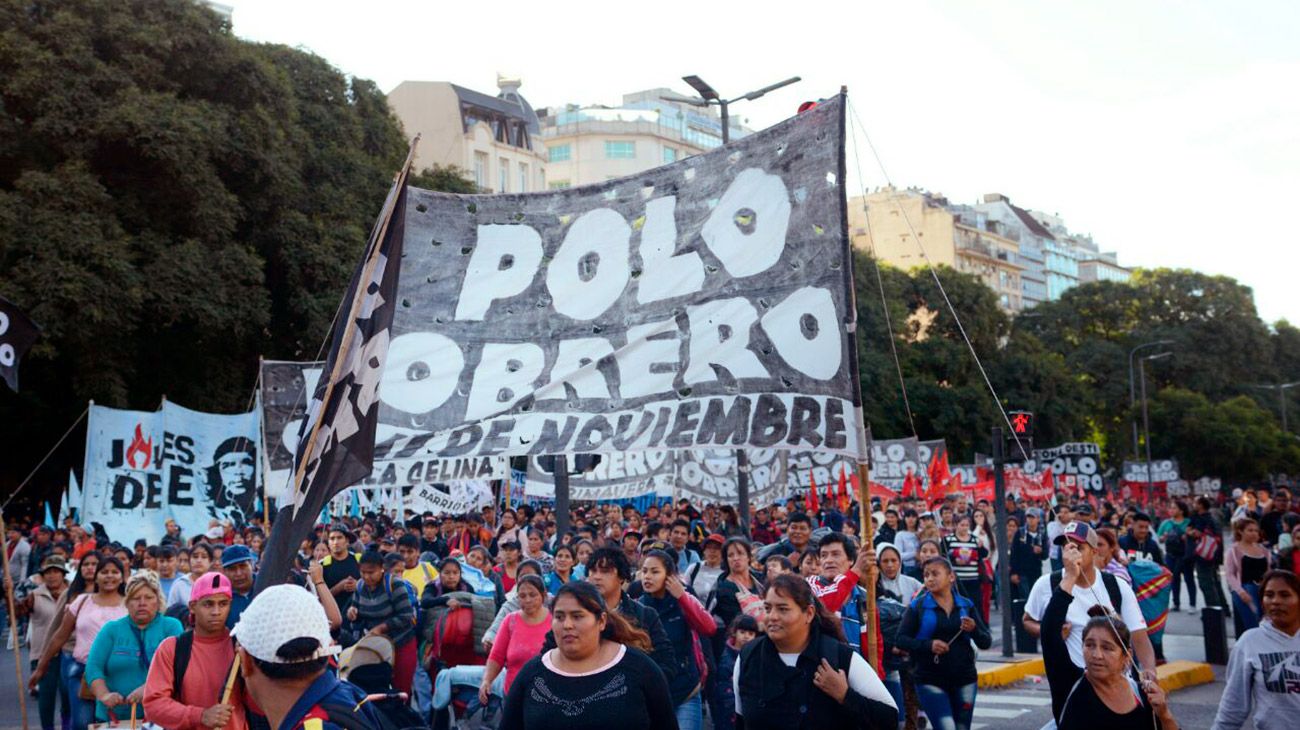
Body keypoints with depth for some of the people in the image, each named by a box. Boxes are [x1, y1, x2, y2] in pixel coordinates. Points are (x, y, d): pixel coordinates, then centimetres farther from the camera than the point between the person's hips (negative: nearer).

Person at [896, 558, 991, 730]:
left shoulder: (966, 605, 4)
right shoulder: (918, 606, -2)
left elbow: (986, 642, 5)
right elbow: (901, 639, -5)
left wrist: (974, 629, -16)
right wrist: (928, 645, -20)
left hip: (964, 680, 3)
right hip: (931, 681, -3)